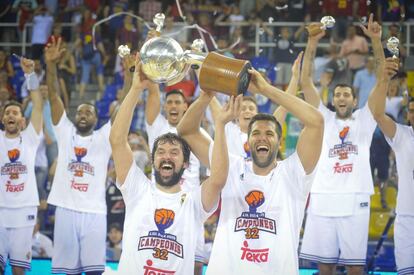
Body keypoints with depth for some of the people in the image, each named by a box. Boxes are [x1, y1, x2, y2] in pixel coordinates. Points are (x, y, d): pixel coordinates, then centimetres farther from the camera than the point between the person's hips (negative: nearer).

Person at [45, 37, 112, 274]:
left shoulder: (103, 138, 8)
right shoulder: (65, 133, 12)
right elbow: (54, 97, 4)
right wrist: (51, 65, -6)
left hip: (94, 212, -1)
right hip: (66, 210, 1)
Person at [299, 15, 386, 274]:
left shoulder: (364, 120, 11)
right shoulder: (324, 118, 14)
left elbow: (382, 80, 2)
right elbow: (306, 81, 6)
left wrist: (376, 41, -9)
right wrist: (313, 43, -6)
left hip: (355, 200, -1)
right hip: (323, 200, 1)